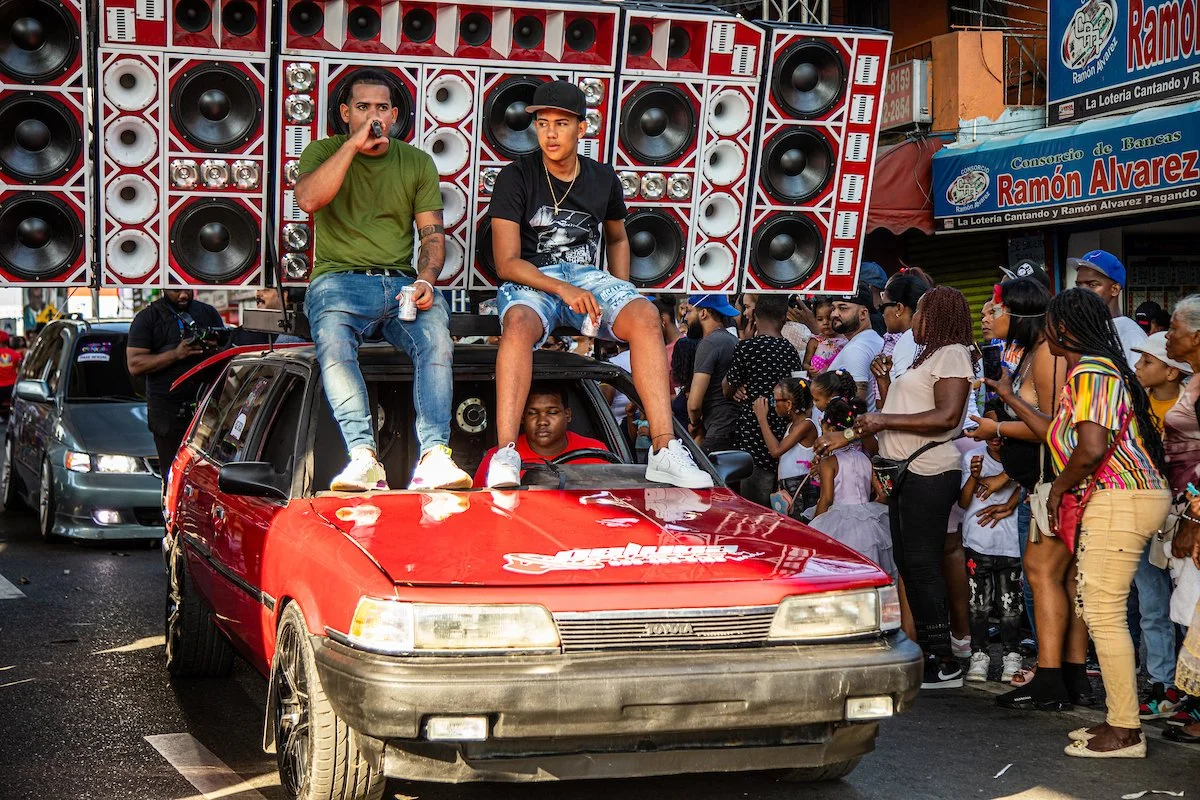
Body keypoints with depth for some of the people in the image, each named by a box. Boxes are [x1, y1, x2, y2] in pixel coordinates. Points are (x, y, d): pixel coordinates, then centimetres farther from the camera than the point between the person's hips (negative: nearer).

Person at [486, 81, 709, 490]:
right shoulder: (515, 177, -2)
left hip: (586, 276, 3)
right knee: (520, 324, -39)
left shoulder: (604, 179, 12)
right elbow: (507, 262, -8)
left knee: (645, 314, -28)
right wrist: (562, 289, -23)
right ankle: (505, 456, -45)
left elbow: (617, 240, 29)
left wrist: (621, 298, 12)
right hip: (530, 281, -3)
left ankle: (664, 450, -33)